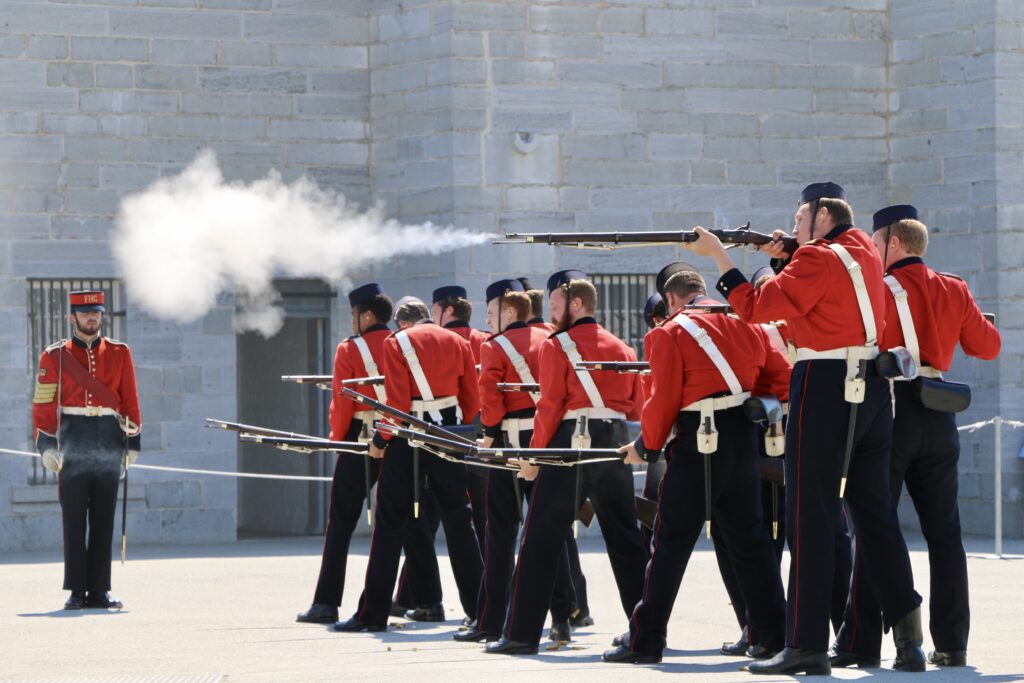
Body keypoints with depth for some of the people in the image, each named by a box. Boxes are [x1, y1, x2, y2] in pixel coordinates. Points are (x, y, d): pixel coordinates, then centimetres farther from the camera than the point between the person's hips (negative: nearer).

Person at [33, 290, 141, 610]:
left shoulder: (120, 353, 9)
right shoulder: (54, 356, 3)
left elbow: (130, 401, 10)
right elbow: (43, 405, 1)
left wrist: (132, 444, 5)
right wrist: (47, 446, -7)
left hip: (109, 445, 2)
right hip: (72, 446, -2)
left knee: (104, 521, 3)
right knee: (74, 521, -1)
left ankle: (99, 591, 7)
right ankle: (77, 592, 3)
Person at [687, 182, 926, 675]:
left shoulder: (818, 258, -11)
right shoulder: (864, 251, 14)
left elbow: (754, 307, -11)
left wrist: (718, 254, -4)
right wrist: (784, 259, 15)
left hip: (824, 386, -8)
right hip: (872, 389, 8)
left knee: (810, 520, -6)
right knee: (876, 514, 12)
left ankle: (807, 646, -8)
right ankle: (909, 639, 9)